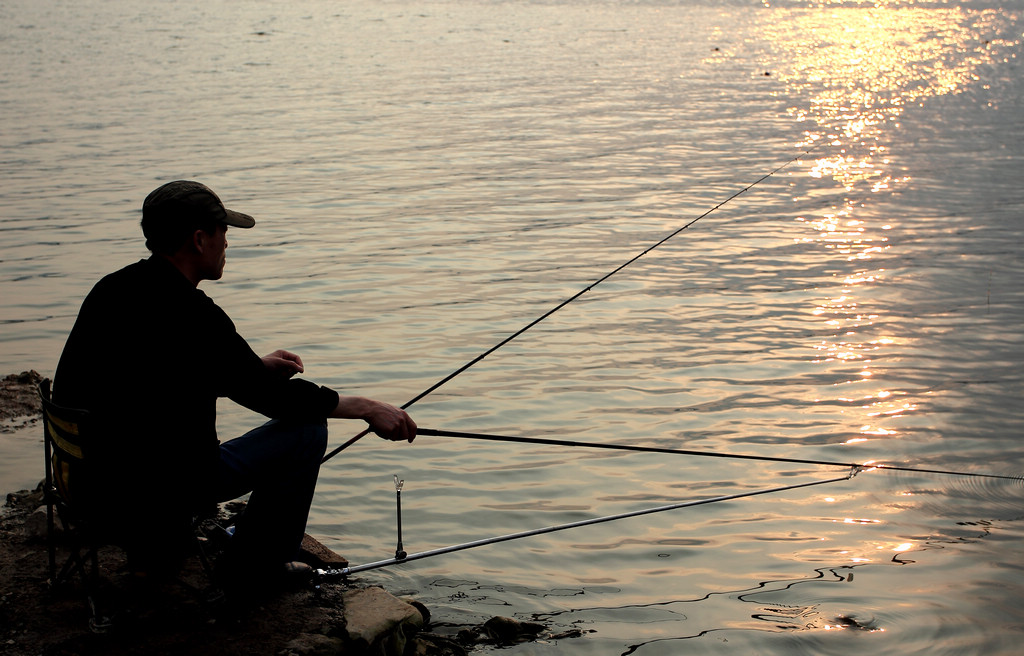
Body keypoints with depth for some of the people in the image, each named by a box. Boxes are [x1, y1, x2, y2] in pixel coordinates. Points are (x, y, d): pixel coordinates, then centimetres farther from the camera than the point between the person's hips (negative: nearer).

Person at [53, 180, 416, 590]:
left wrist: (256, 366, 21)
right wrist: (366, 409, -2)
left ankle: (152, 548, 32)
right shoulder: (190, 316, -20)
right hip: (156, 492, -9)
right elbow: (272, 398, -12)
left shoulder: (112, 289, 5)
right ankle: (257, 564, 14)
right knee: (307, 428, 1)